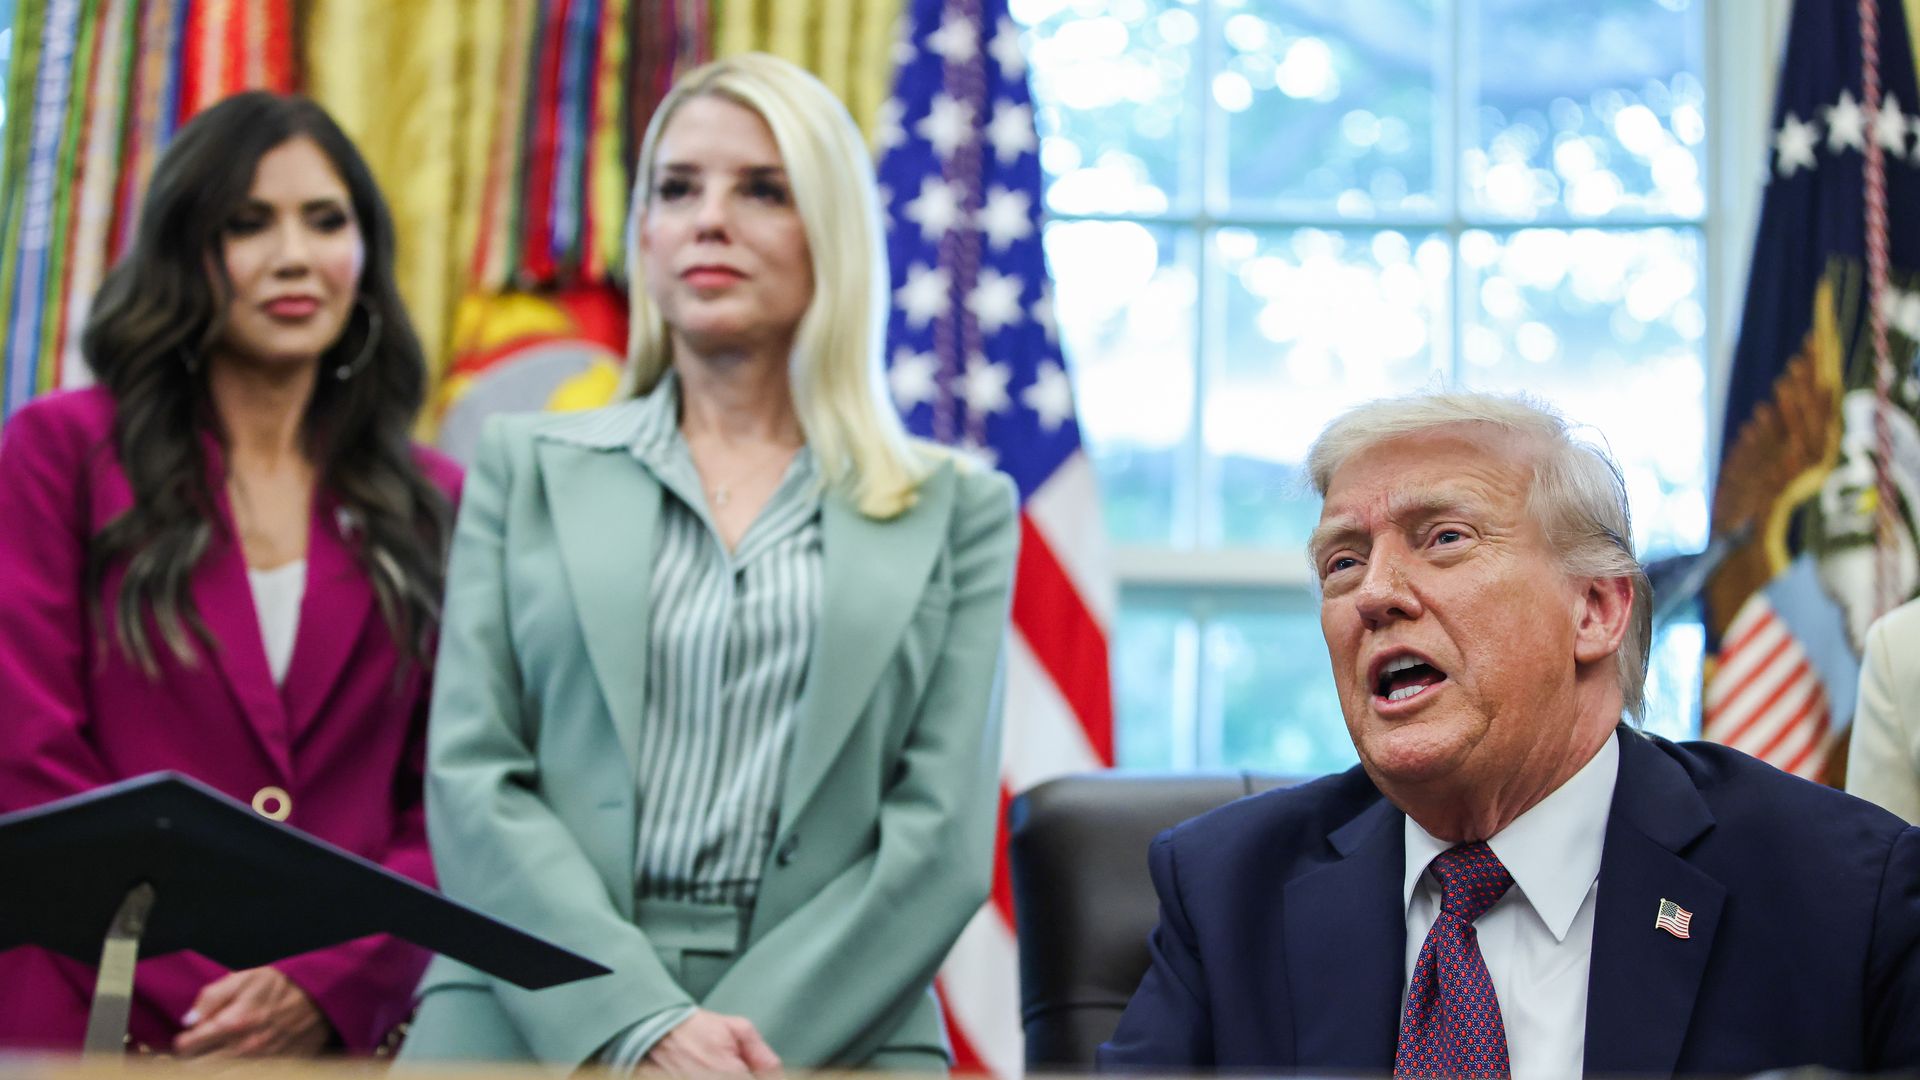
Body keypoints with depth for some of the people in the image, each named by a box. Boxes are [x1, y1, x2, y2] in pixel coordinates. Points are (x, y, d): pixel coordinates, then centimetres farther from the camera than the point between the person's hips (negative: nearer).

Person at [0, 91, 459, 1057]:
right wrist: (218, 998, -13)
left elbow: (449, 805, 5)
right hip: (91, 1017, -1)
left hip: (343, 1028, 2)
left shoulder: (432, 507, 8)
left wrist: (328, 986, -12)